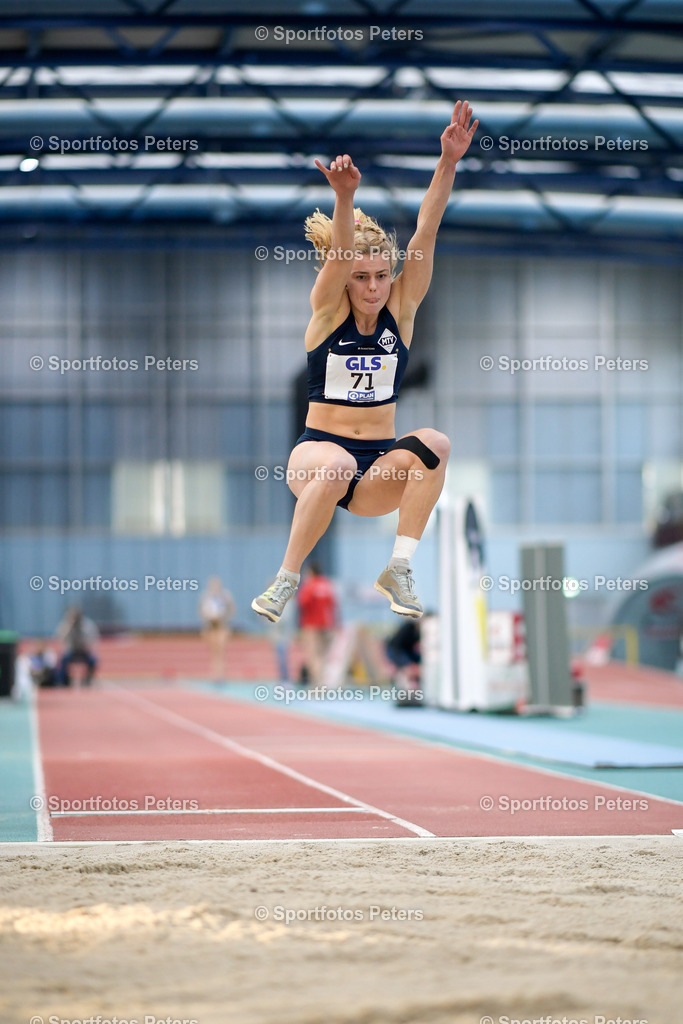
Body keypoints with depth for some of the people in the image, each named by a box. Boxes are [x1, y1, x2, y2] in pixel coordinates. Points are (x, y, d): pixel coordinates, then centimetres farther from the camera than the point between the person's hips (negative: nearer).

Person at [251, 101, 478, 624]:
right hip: (318, 447, -3)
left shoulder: (402, 308, 2)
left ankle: (399, 570, -22)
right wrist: (345, 197, -43)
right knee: (335, 467, -39)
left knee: (433, 444, -29)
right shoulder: (328, 308, -3)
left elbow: (426, 232, -10)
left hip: (380, 462, 3)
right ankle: (287, 579, -20)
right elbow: (339, 251, -23)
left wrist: (448, 164, -22)